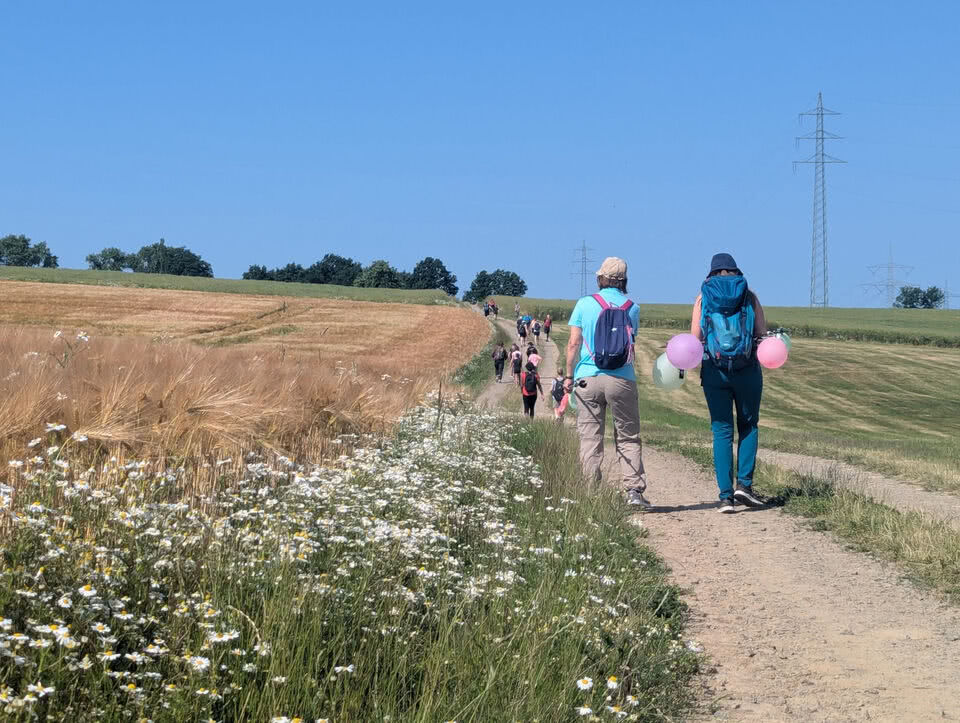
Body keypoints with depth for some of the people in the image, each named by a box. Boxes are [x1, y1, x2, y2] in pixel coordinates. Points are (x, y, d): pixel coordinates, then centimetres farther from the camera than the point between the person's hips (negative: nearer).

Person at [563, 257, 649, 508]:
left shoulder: (584, 304, 2)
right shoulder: (632, 308, 6)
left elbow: (574, 343, 0)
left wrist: (569, 376, 8)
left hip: (589, 377, 0)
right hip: (622, 380, 1)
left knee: (590, 438, 3)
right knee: (628, 438, 7)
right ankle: (634, 489, -2)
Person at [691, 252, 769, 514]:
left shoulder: (703, 297, 6)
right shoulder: (749, 296, 5)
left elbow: (694, 340, -2)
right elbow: (763, 335, -1)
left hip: (714, 370, 1)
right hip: (747, 368, -1)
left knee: (722, 431, 5)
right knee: (748, 426, 15)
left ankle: (726, 495, 0)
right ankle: (744, 483, 2)